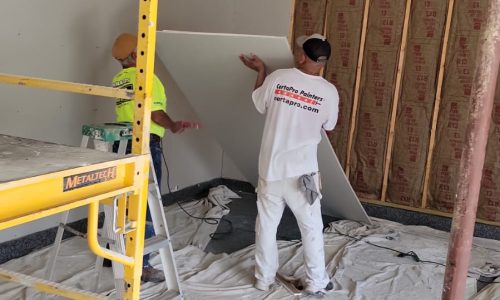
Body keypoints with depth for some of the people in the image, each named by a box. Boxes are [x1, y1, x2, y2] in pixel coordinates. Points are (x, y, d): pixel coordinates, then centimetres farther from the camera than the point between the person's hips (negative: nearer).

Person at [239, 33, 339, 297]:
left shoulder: (277, 78, -9)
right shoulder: (329, 92, -9)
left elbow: (259, 104, 10)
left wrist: (260, 70, 22)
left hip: (271, 168, 1)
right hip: (302, 172, -1)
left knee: (266, 224, 16)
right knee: (311, 228, 13)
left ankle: (264, 278, 28)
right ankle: (316, 283, 22)